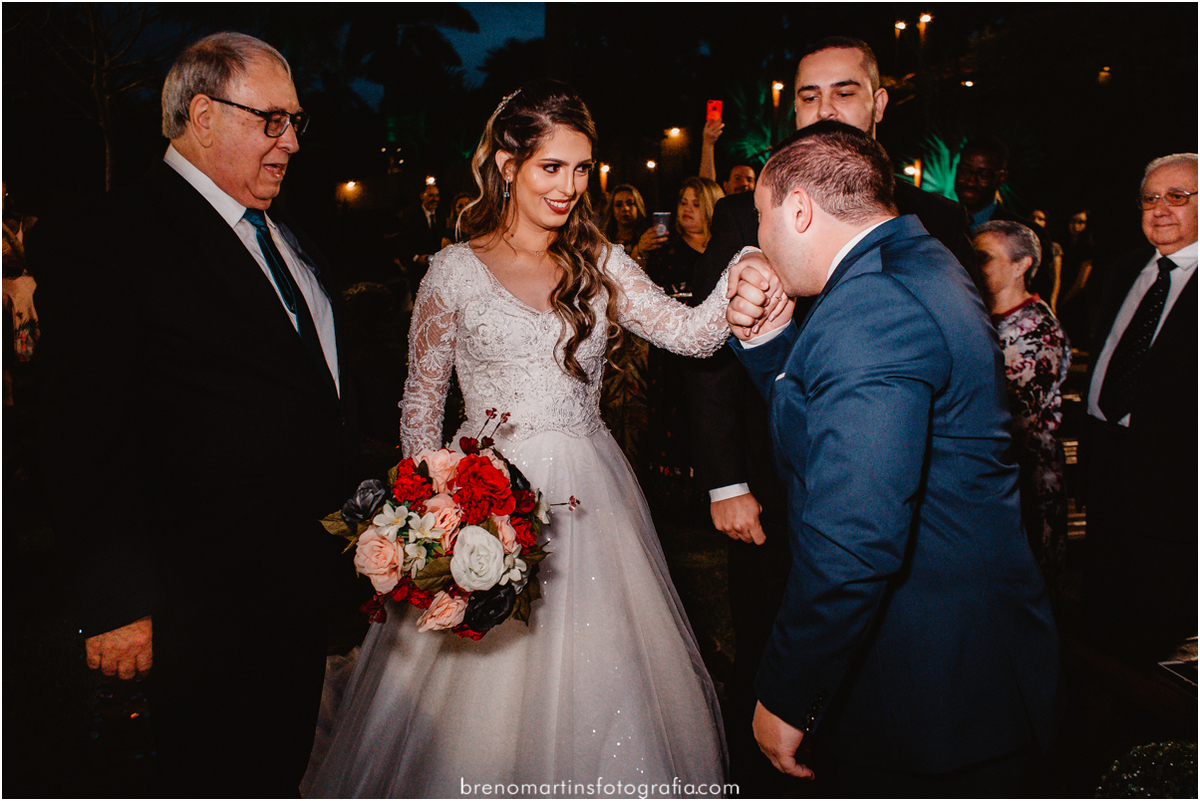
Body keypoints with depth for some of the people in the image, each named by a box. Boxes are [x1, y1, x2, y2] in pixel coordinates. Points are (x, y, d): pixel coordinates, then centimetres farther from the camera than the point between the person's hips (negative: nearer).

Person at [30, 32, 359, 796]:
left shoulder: (291, 240, 12)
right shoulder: (105, 240, -14)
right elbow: (84, 440, -17)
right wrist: (117, 604, -17)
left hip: (310, 592, 8)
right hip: (213, 609, -7)